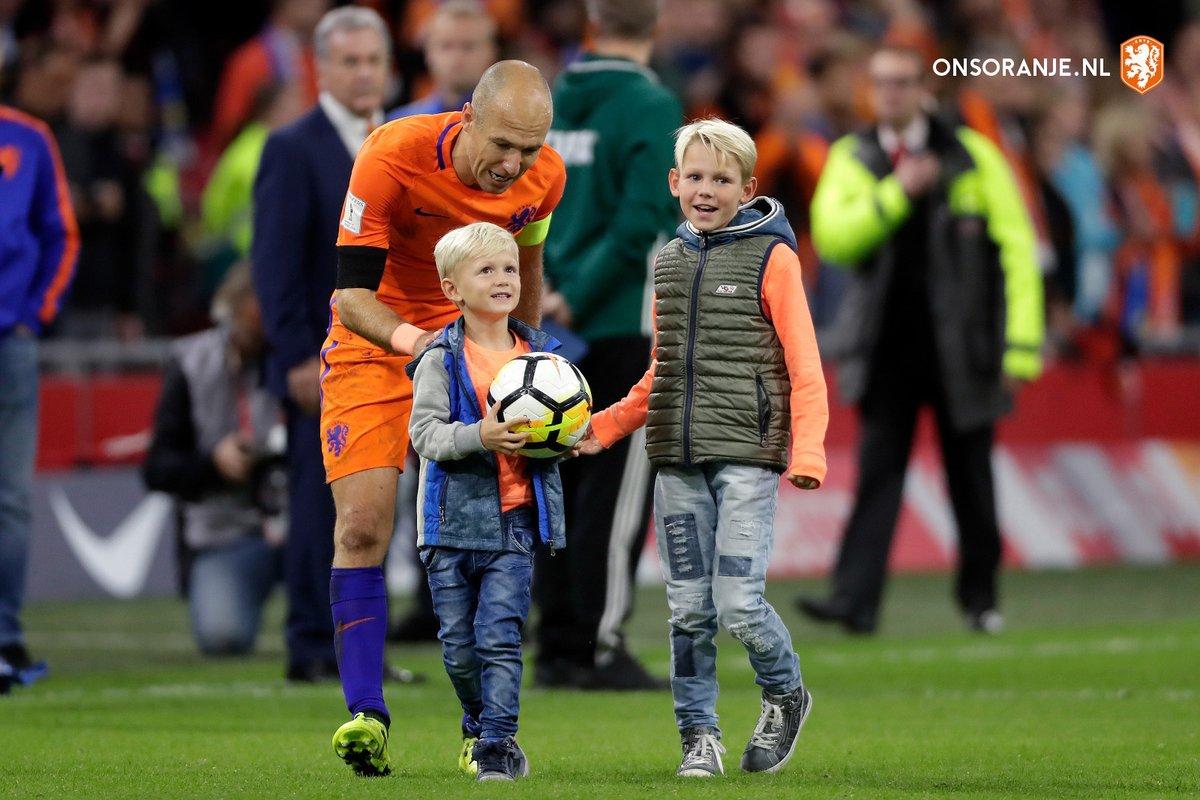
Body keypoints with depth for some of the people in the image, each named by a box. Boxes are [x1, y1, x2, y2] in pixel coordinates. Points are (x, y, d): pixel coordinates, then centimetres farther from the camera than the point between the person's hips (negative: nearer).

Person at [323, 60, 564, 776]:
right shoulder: (391, 159, -27)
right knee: (362, 525, -15)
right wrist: (413, 340, -43)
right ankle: (366, 714, -12)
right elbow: (352, 296, -26)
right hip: (374, 342, -3)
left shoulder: (544, 176, -14)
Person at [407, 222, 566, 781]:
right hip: (454, 519, -1)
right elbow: (425, 432, -12)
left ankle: (499, 744, -9)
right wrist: (479, 437, -27)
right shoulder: (442, 358, -4)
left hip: (516, 521, 1)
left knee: (499, 638, -11)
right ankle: (479, 726, 29)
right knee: (459, 646, 7)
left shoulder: (539, 354, 9)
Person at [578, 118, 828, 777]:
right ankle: (699, 734, 13)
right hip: (678, 458, 5)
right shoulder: (669, 262, 15)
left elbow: (803, 366, -4)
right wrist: (606, 426, 14)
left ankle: (784, 695, 14)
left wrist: (807, 451, -15)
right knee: (688, 607, 3)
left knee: (738, 603, -12)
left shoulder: (772, 257, -1)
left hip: (746, 456, -5)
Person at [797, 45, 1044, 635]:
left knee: (970, 473, 6)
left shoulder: (972, 156, 1)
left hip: (960, 343, -1)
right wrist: (897, 193, -18)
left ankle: (979, 593, 23)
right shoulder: (852, 160, 6)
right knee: (878, 470, -9)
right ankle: (855, 601, -16)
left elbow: (1015, 248, 0)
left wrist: (1022, 344, -7)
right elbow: (832, 237, -7)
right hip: (886, 343, 1)